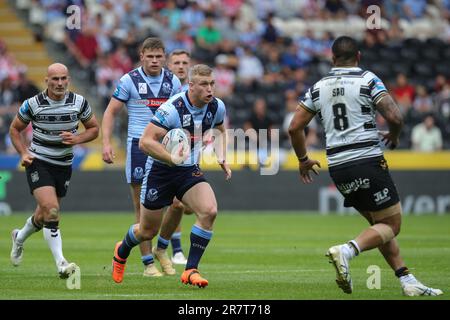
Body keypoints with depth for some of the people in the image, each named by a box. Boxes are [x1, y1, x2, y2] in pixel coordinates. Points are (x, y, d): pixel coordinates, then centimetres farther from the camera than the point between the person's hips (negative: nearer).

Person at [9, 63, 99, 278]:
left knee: (44, 216, 15)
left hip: (63, 166, 4)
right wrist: (23, 153, -10)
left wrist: (77, 139, -14)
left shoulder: (79, 102, -5)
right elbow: (15, 129, 4)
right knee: (51, 210, -22)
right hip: (38, 163, -4)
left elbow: (94, 128, 6)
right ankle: (61, 263, -22)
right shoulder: (32, 104, -11)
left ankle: (19, 238, 47)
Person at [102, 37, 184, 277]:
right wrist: (106, 143, -9)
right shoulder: (129, 80, -3)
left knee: (179, 202, -4)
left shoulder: (173, 81, 8)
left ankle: (161, 249, 19)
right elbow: (110, 112, 1)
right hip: (139, 146, -3)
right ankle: (148, 263, 6)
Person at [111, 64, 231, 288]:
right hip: (161, 170, -4)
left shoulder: (216, 107, -7)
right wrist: (172, 159, -38)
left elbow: (219, 129, 18)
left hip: (189, 171, 4)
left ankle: (190, 270, -14)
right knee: (148, 231, 8)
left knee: (209, 211, -24)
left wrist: (221, 157, 3)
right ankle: (122, 251, 45)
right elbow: (145, 142, -27)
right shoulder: (172, 108, -26)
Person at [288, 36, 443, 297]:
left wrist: (303, 160, 25)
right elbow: (394, 116, -14)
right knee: (392, 225, 2)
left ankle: (407, 281, 10)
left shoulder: (319, 88, 11)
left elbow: (295, 127, 11)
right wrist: (393, 136, 8)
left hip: (338, 167, 6)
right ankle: (347, 251, -23)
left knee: (380, 224, 17)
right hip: (367, 161, -6)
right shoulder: (368, 80, -4)